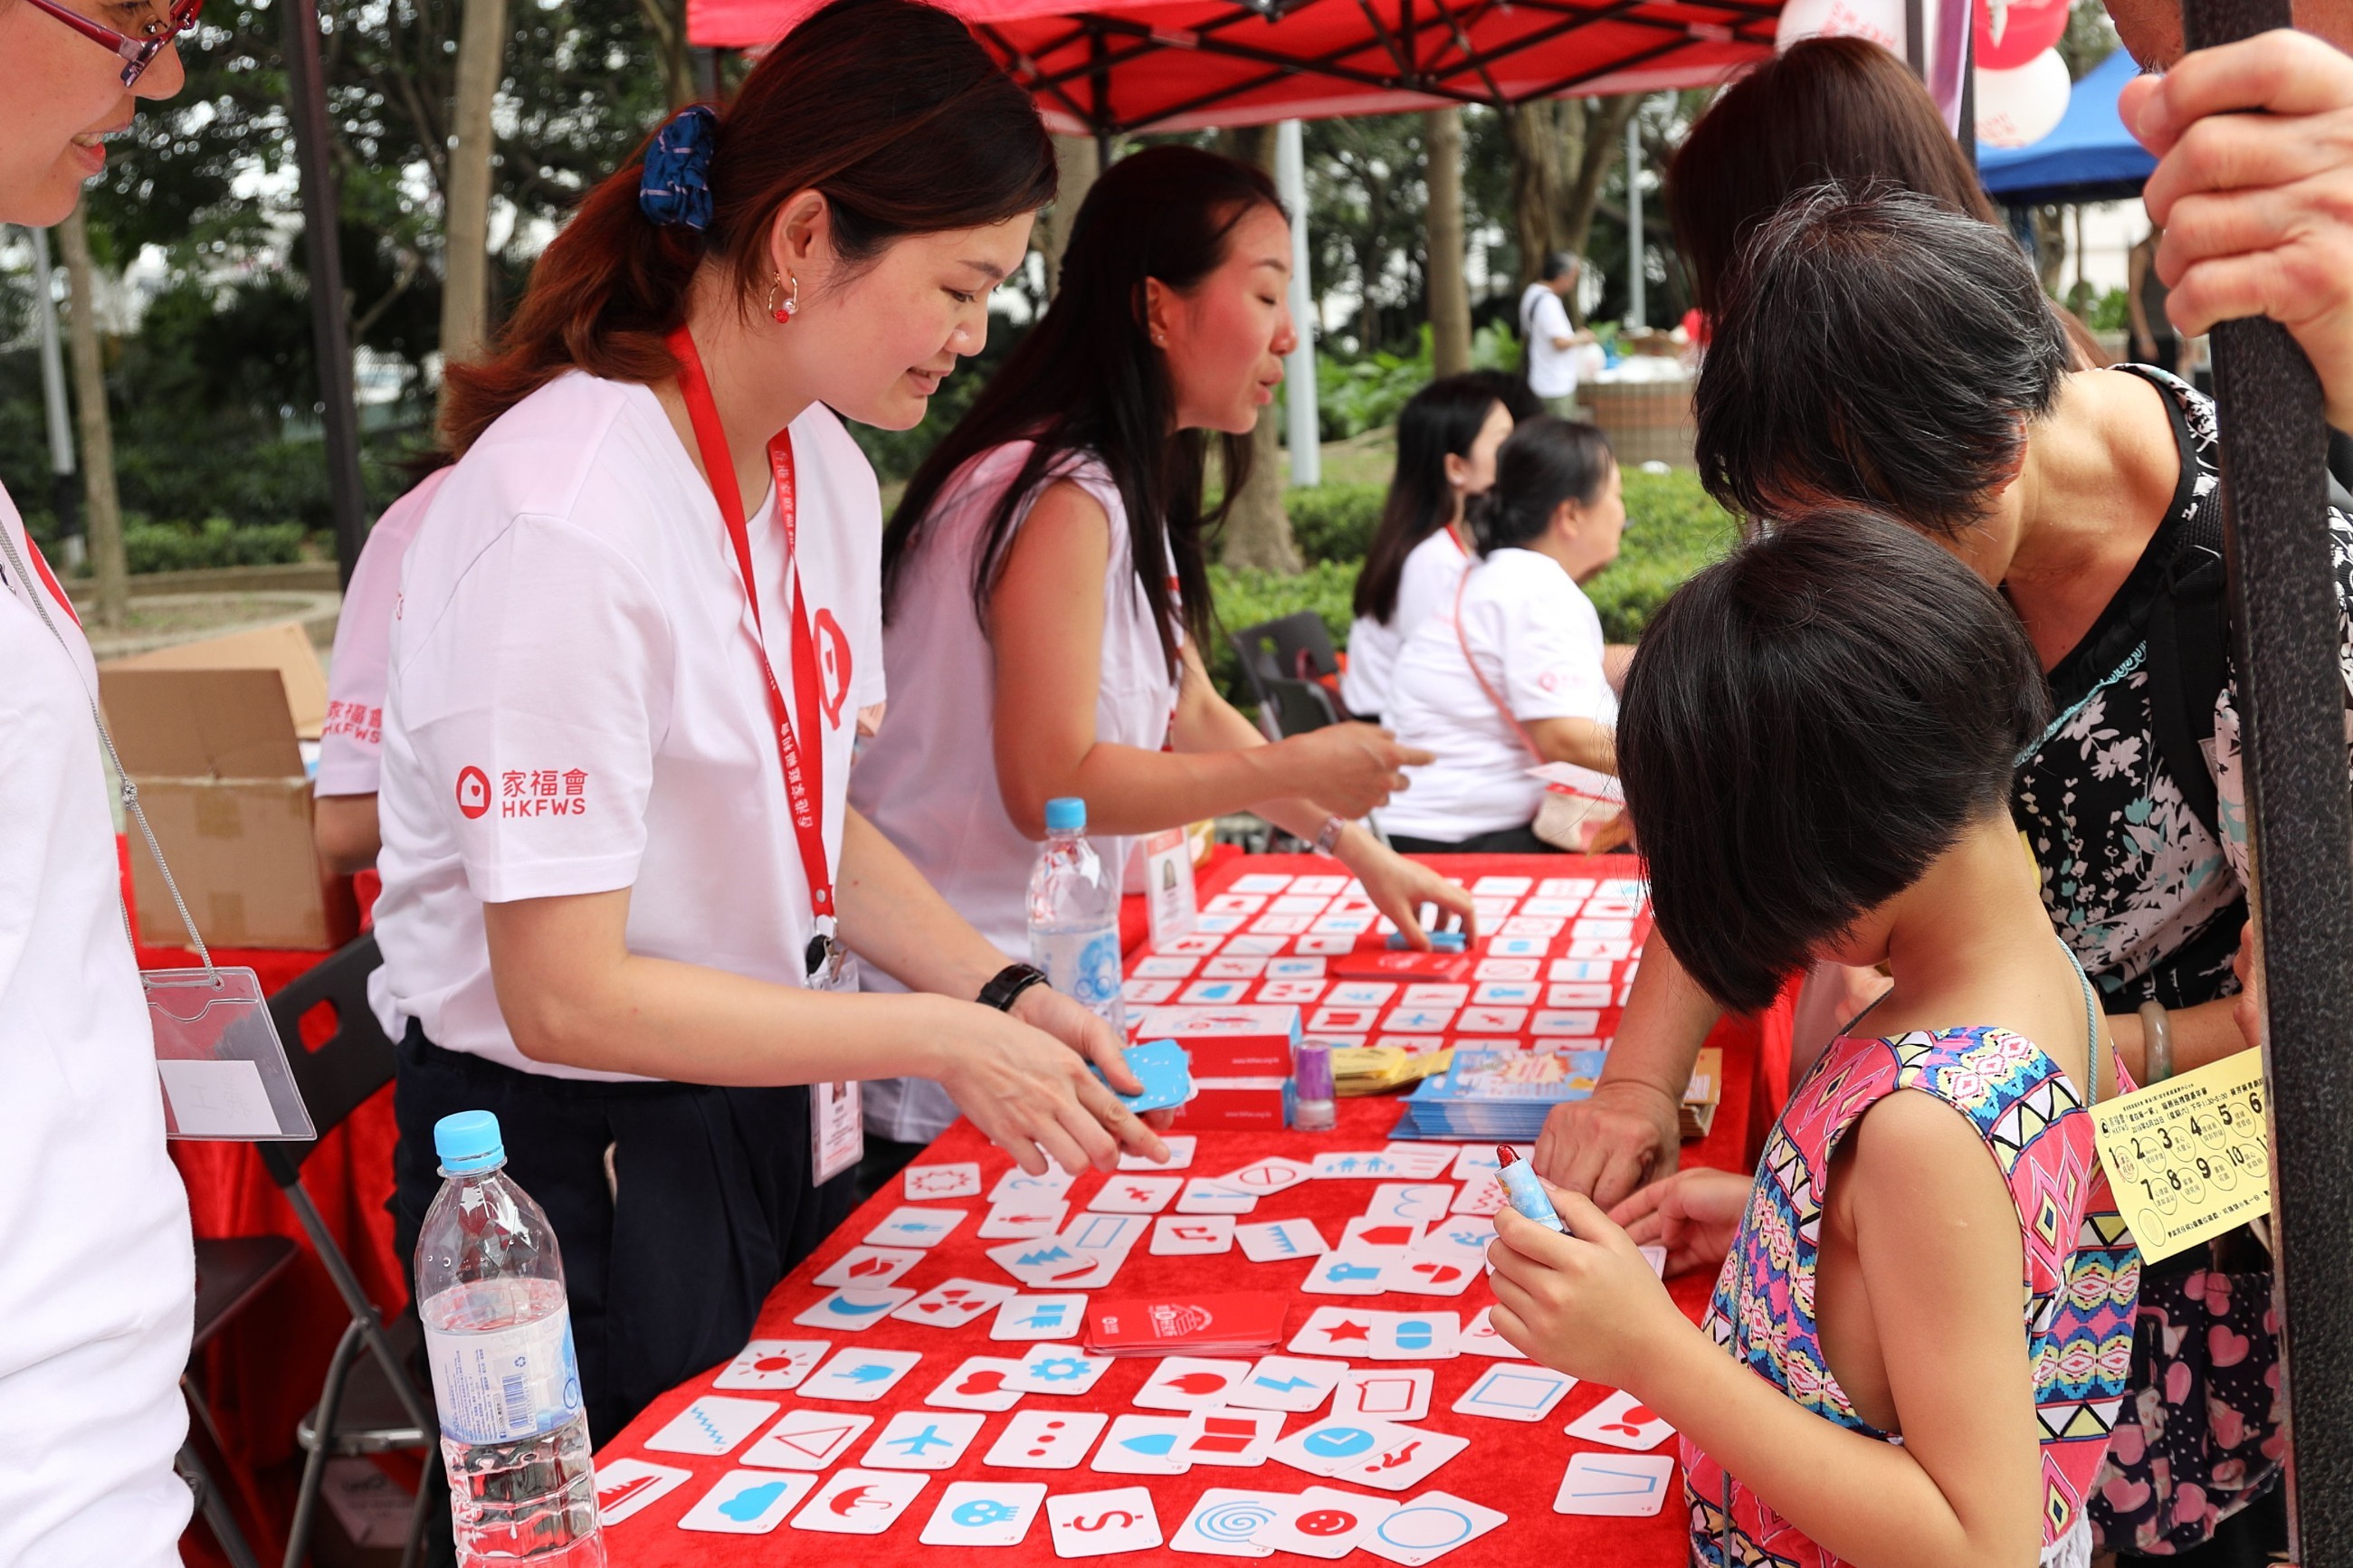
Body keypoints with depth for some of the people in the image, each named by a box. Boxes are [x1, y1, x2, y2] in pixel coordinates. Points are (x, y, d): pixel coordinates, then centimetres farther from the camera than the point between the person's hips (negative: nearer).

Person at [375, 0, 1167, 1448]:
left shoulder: (828, 473, 1)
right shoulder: (566, 522, -26)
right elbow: (567, 998, -25)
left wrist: (1006, 996, -3)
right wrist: (937, 1038, -21)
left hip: (774, 1110, 8)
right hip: (576, 1169, -8)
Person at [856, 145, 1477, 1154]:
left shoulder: (1126, 490, 12)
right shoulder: (1060, 498, -20)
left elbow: (1193, 714, 19)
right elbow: (1050, 786, -24)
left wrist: (1356, 848, 15)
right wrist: (1298, 768, -17)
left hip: (1027, 975, 9)